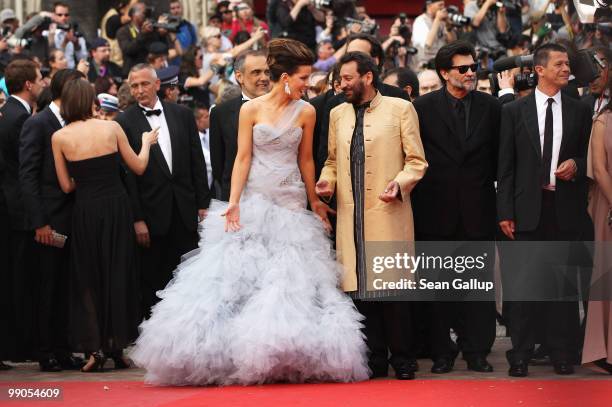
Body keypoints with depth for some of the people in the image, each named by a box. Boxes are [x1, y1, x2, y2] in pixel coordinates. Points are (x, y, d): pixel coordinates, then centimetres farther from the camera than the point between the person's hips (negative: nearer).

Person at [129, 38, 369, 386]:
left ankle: (289, 359, -2)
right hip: (254, 198, -1)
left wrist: (315, 203, 14)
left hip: (291, 202, 1)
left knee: (291, 277, -4)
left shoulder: (306, 113, 3)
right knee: (239, 274, -5)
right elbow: (242, 159, -3)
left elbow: (305, 161, 11)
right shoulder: (251, 110, -1)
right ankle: (240, 354, 0)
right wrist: (233, 202, -12)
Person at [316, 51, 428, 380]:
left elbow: (416, 161, 2)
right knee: (360, 289, 3)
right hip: (351, 215, 4)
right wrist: (327, 180, 4)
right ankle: (374, 358, 10)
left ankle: (402, 359, 3)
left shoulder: (400, 109, 3)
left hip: (388, 214, -4)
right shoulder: (338, 115, 17)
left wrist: (400, 183, -16)